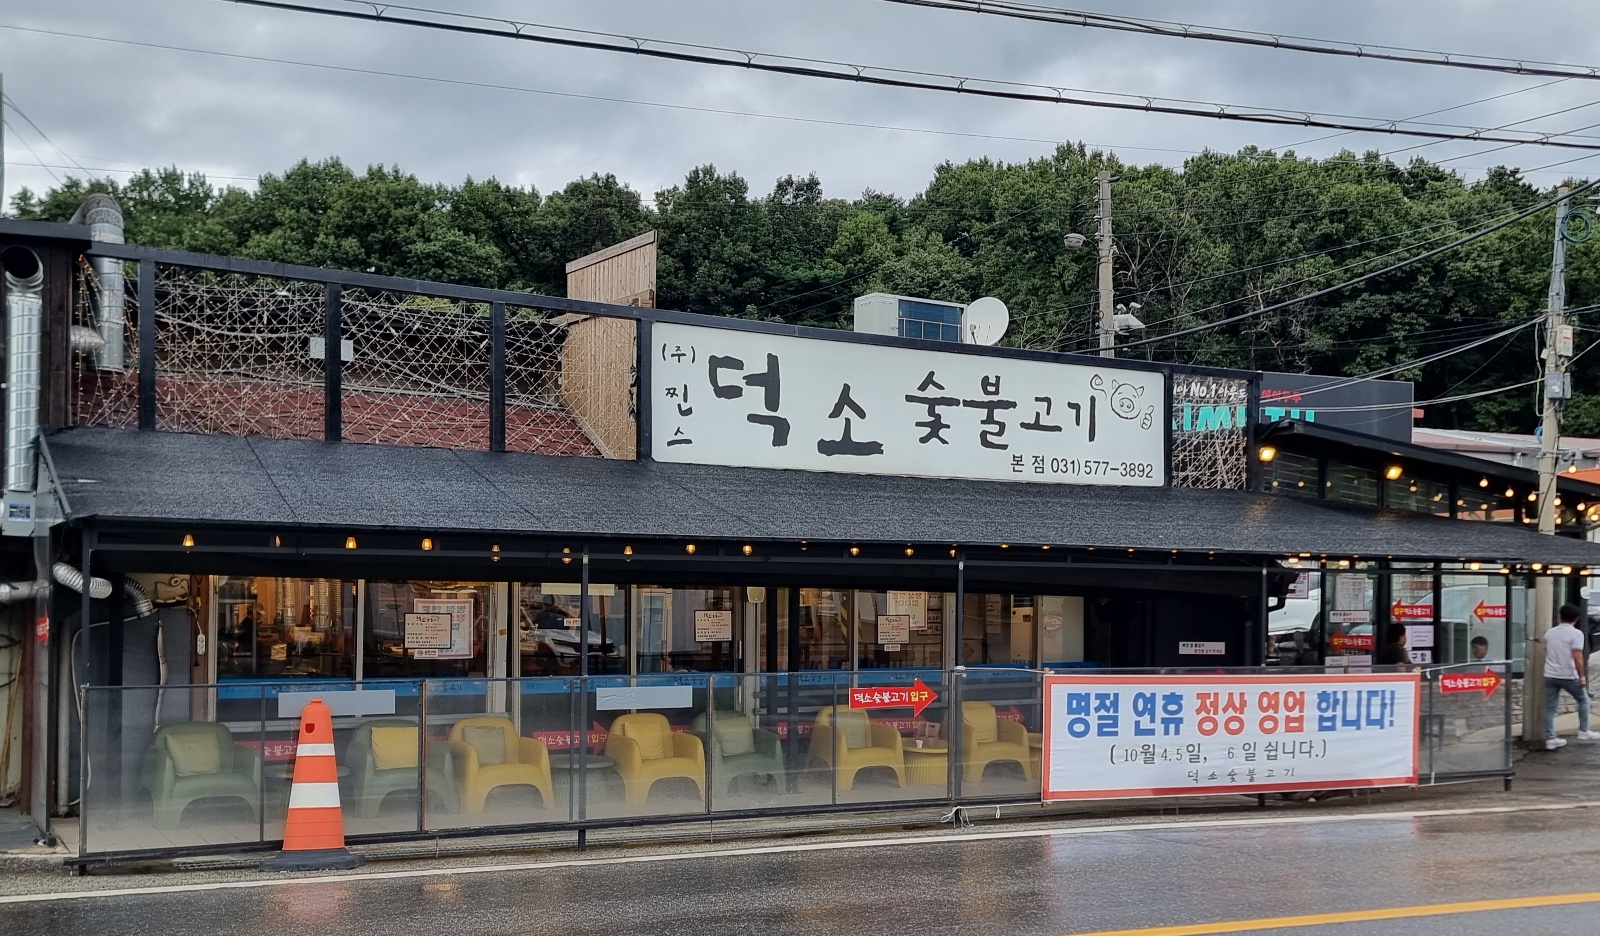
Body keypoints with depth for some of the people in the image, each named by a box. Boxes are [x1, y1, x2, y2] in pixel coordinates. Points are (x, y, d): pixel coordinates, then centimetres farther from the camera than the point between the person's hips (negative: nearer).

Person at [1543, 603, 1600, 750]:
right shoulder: (1576, 633, -10)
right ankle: (1583, 731, 20)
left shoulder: (1550, 633, 9)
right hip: (1569, 676, -5)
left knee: (1550, 708, 6)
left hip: (1550, 675, 5)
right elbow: (1577, 657, -18)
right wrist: (1582, 677, -13)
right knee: (1583, 700, 18)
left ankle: (1550, 739, 5)